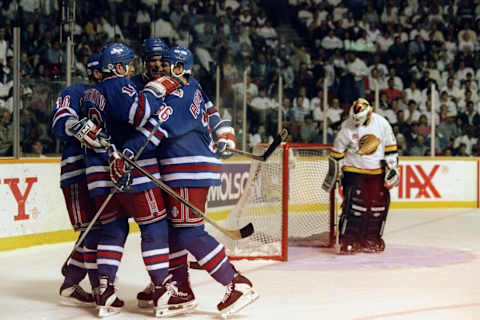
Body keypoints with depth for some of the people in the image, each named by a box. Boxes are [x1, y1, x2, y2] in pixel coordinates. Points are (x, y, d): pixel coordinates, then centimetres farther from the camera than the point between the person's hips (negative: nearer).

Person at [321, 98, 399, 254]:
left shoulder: (381, 123, -4)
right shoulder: (347, 127, -9)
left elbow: (390, 146, 6)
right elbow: (337, 153, -2)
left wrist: (392, 167, 2)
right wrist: (333, 174, 0)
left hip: (377, 171, 3)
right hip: (354, 170, -3)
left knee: (380, 204, 3)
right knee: (353, 204, -14)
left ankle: (371, 239, 17)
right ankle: (348, 241, -8)